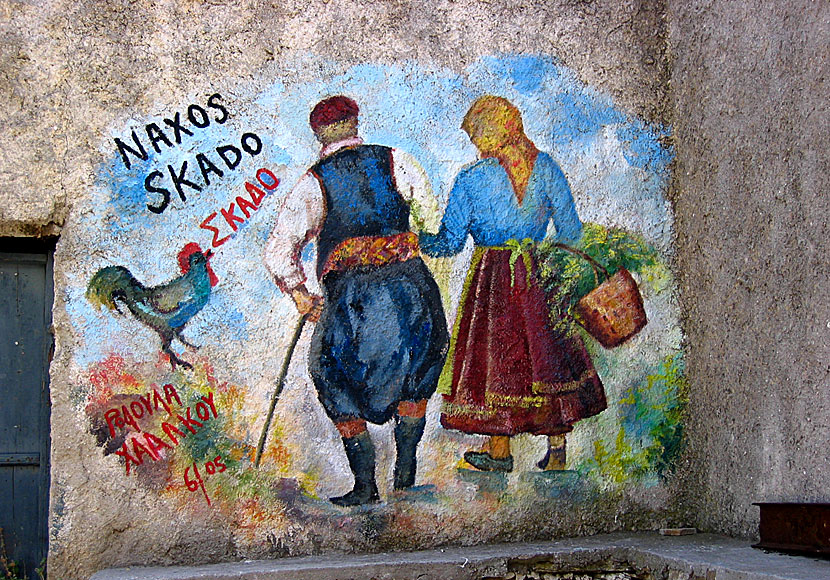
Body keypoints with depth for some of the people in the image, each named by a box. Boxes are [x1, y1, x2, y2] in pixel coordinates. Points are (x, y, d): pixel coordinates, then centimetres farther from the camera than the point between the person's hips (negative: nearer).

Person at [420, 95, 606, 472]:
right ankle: (557, 450, 16)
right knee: (549, 354, 11)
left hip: (492, 278, -3)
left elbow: (449, 242, -6)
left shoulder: (471, 179, -10)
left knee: (494, 356, 9)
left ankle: (499, 454, 18)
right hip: (538, 273, 3)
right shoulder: (545, 166, -2)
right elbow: (570, 230, 0)